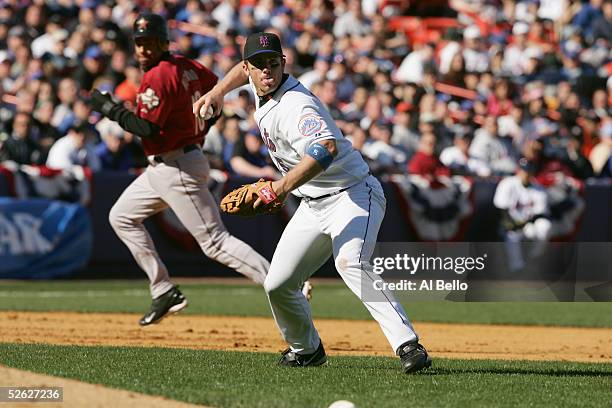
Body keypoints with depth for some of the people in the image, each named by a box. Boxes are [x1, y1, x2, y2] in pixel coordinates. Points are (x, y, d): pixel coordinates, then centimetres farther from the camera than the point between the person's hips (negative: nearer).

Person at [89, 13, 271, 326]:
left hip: (178, 169, -11)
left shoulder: (158, 77, -18)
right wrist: (198, 133, 21)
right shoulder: (186, 67, 8)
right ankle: (164, 292, 17)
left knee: (215, 242, -11)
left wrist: (110, 109, -11)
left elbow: (148, 129, -23)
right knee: (121, 217, 20)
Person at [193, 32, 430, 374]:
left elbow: (326, 147, -46)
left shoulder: (294, 106, -25)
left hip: (352, 195, -9)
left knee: (350, 263, -35)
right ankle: (307, 350, 31)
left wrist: (283, 187, -53)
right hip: (313, 205, 9)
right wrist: (218, 92, 16)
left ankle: (409, 347, -43)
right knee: (278, 285, 7)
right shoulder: (262, 91, 3)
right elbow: (245, 69, 31)